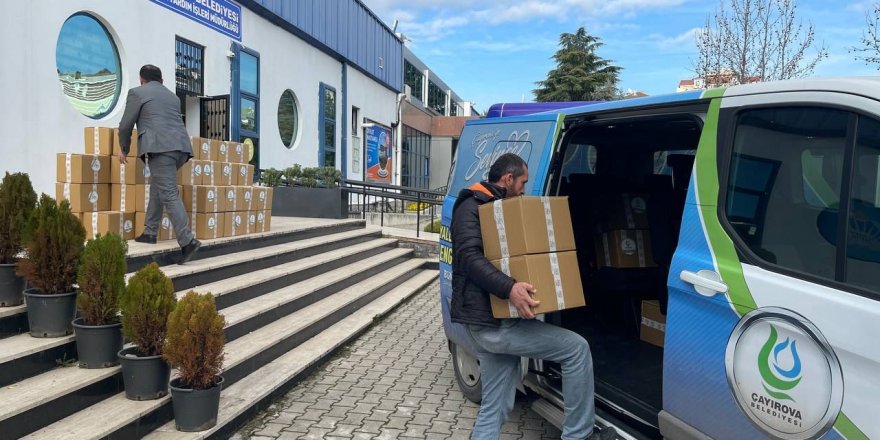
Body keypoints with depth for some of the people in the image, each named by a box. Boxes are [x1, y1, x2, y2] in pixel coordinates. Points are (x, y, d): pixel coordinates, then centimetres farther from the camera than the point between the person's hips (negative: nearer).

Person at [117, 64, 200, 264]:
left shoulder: (137, 92, 11)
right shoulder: (173, 96, 28)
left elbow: (125, 125, 11)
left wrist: (124, 149, 28)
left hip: (160, 148, -7)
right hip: (181, 146, 7)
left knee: (169, 195, -12)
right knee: (157, 188, 21)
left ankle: (188, 241, -22)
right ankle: (150, 232, 21)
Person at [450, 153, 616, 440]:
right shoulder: (472, 207, -8)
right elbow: (470, 257, -24)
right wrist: (509, 288, -35)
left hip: (489, 320, 10)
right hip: (492, 321, -10)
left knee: (494, 408, 12)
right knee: (576, 348, -5)